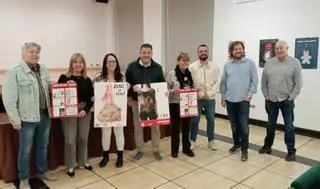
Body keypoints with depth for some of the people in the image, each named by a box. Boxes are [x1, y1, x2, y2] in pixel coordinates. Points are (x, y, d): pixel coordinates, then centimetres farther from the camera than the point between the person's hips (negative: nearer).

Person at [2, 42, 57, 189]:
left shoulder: (44, 71, 9)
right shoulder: (14, 72, -10)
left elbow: (50, 90, 18)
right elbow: (9, 99, -12)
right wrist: (15, 119, -14)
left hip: (45, 116, 6)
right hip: (27, 118, -5)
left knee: (43, 146, 18)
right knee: (25, 150, 7)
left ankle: (43, 171, 35)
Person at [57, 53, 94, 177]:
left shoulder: (87, 80, 5)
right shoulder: (64, 78, -4)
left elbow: (91, 98, 5)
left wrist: (86, 110, -8)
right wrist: (66, 86, -21)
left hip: (85, 112, 3)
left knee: (83, 138, 11)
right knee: (70, 139, 0)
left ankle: (82, 161, 31)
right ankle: (70, 165, 18)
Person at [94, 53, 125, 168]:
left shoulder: (121, 77, 2)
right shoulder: (99, 78, -2)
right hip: (104, 109, 0)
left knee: (119, 131, 10)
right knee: (105, 132, 10)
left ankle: (120, 156, 26)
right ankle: (105, 156, 29)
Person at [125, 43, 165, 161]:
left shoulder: (158, 67, -1)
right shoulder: (132, 66, -4)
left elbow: (162, 84, 7)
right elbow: (126, 83, 3)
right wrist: (129, 96, -5)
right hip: (137, 101, 0)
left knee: (155, 126, 8)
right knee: (138, 127, 9)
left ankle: (156, 150, 24)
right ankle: (139, 150, 25)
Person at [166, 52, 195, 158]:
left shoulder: (190, 74, 6)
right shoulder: (171, 74, -8)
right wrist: (173, 91, -26)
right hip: (175, 104, -4)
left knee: (186, 127, 13)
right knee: (175, 127, 8)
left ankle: (186, 148, 29)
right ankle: (174, 149, 23)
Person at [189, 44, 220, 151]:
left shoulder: (214, 67, 3)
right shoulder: (192, 67, -3)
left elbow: (217, 82, -1)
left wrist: (209, 94, -11)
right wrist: (201, 94, -12)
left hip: (210, 99, 2)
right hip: (197, 98, -2)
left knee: (211, 120, 10)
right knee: (195, 120, 5)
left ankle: (211, 141, 25)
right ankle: (192, 141, 20)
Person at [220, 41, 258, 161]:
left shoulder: (250, 63, 0)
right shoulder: (227, 65, 8)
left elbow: (254, 80, -3)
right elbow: (223, 82, 10)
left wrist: (250, 94, -11)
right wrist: (223, 97, 8)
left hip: (244, 100, -3)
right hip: (230, 100, 3)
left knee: (243, 125, -4)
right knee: (234, 124, 13)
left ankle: (244, 149, 7)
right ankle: (236, 144, 30)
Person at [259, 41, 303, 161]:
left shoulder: (294, 63, -4)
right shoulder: (269, 63, 5)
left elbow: (298, 83, -6)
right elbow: (264, 82, 8)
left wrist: (291, 98, -10)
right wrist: (266, 96, 2)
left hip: (287, 101, -3)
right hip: (271, 101, 3)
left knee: (289, 127, 3)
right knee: (270, 125, 15)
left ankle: (291, 151, 15)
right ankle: (267, 146, 29)